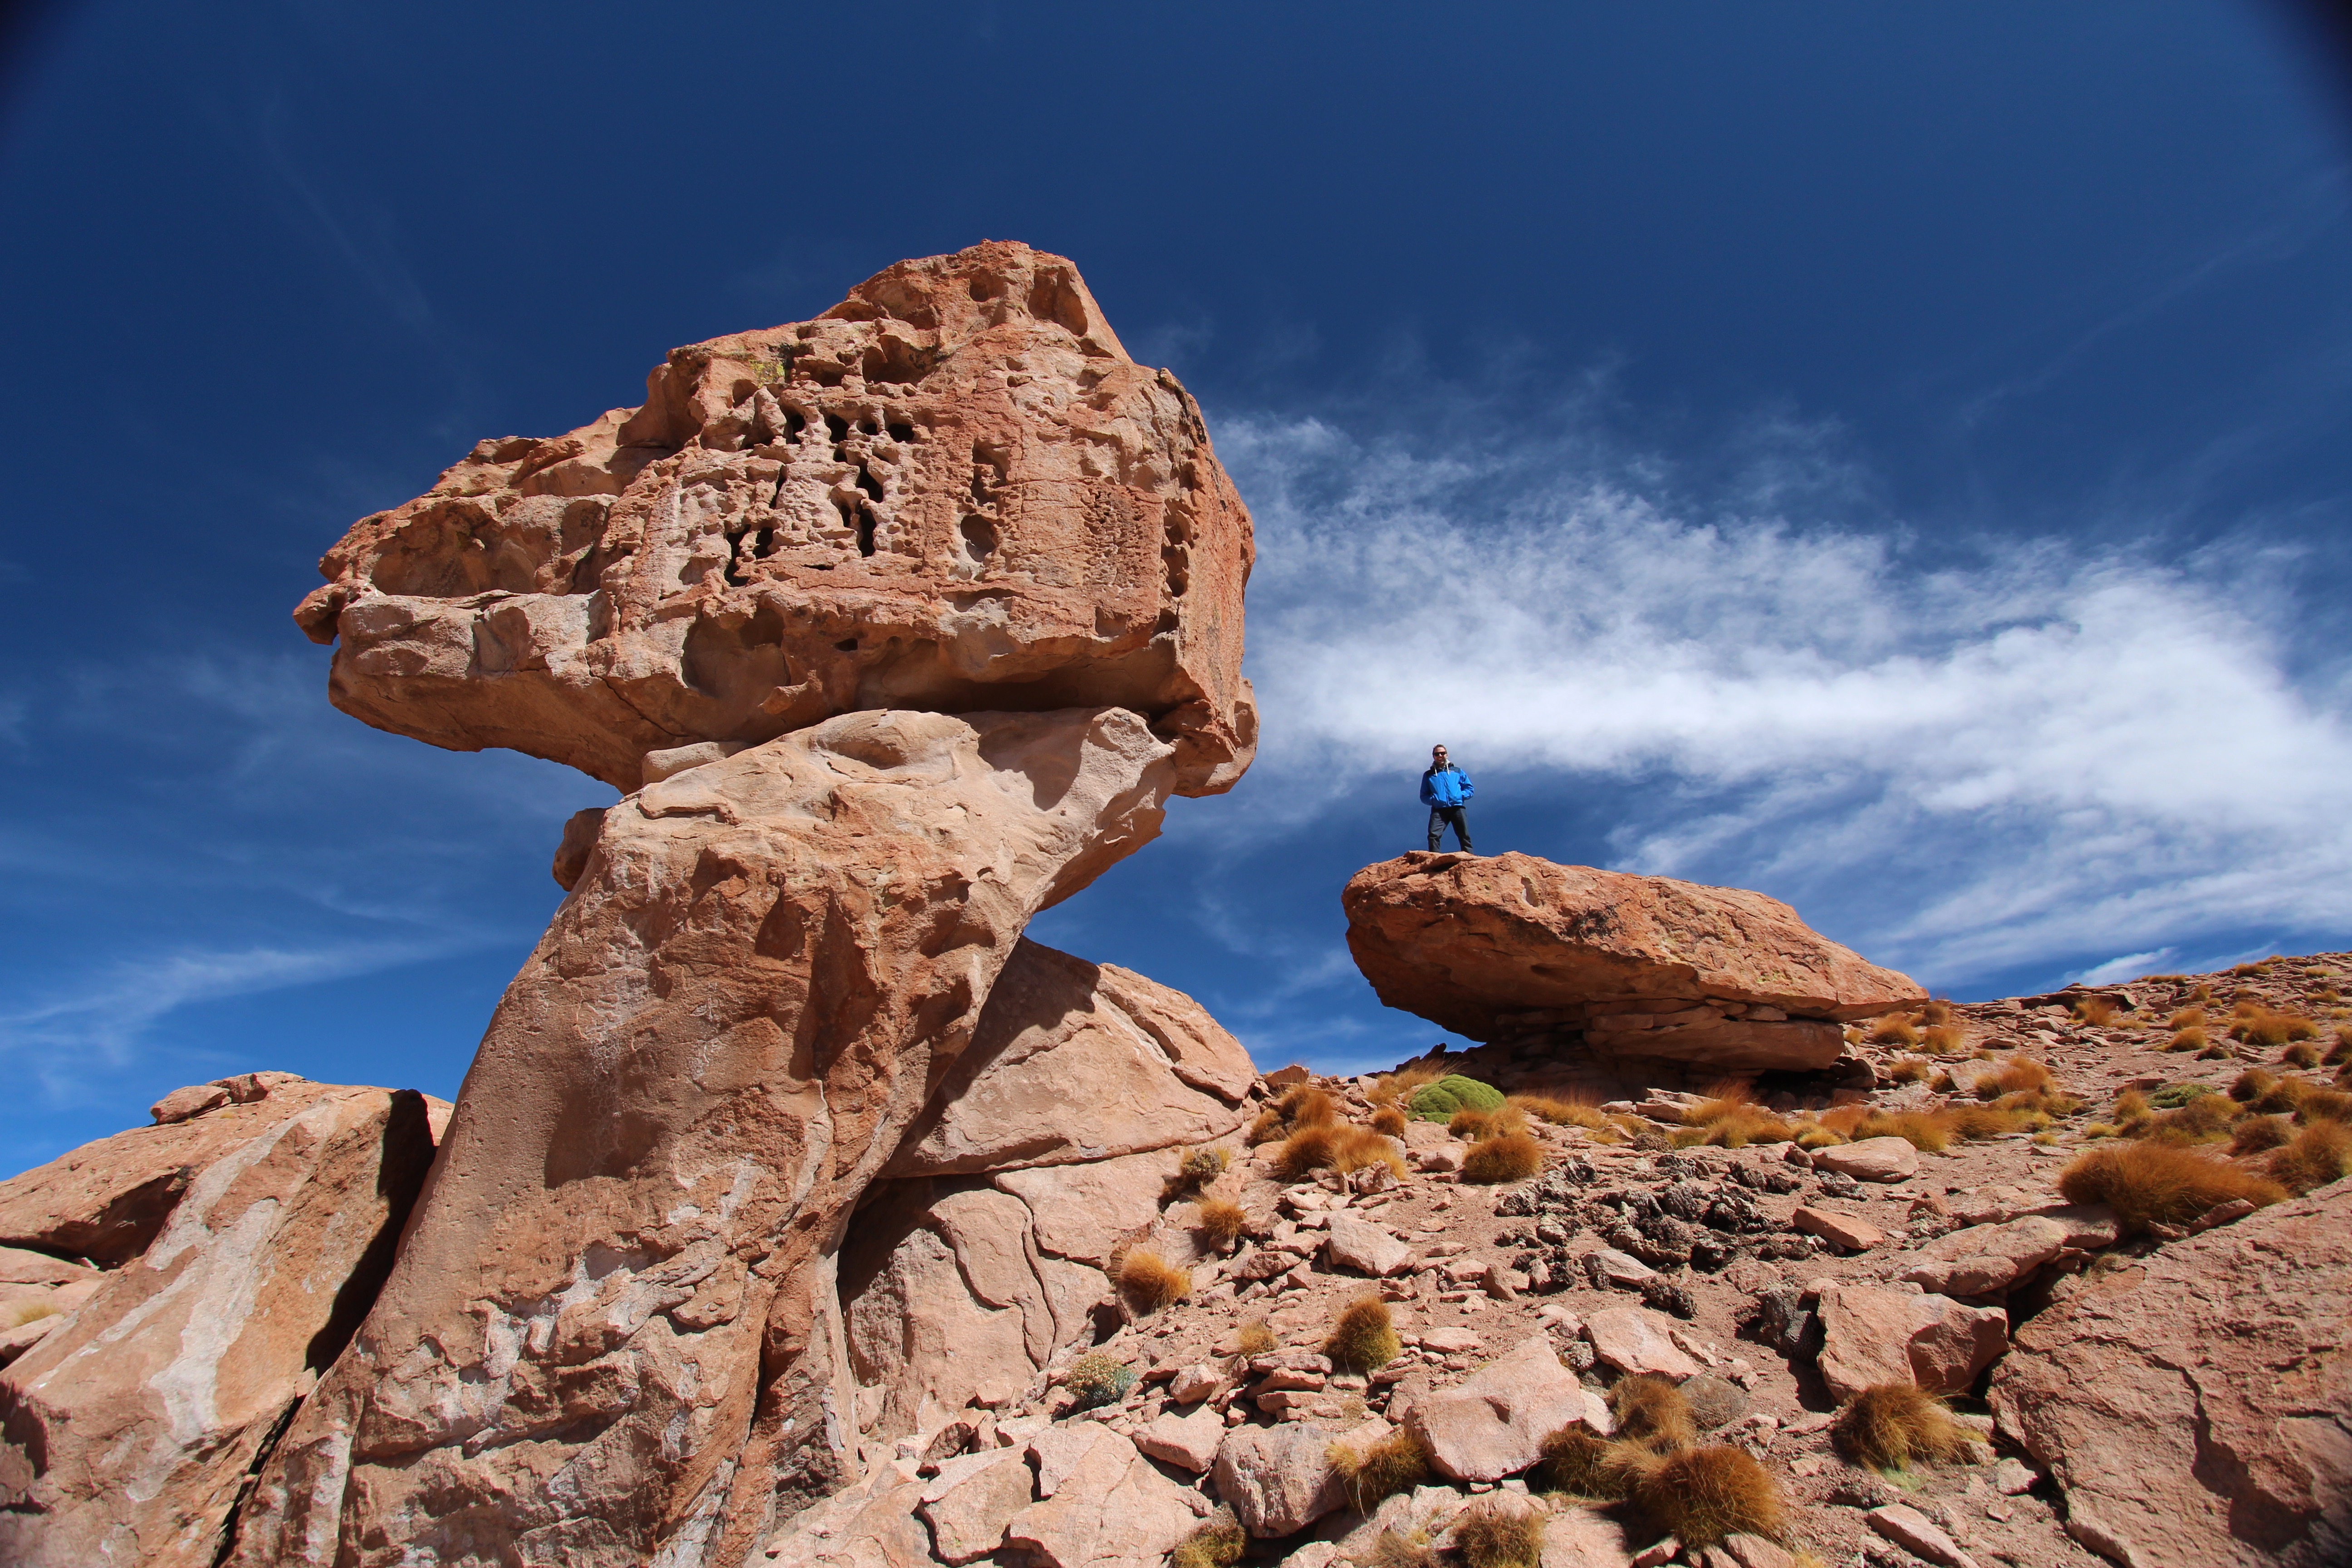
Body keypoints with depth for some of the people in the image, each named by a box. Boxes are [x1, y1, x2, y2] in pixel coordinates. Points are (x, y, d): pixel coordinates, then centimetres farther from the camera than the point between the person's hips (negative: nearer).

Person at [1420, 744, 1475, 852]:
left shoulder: (1458, 771, 20)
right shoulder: (1428, 775, 20)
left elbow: (1470, 789, 15)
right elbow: (1424, 796, 15)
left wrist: (1460, 796, -3)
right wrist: (1432, 800, -6)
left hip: (1457, 808, 1)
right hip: (1439, 810, -1)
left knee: (1464, 837, -5)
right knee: (1433, 835, -21)